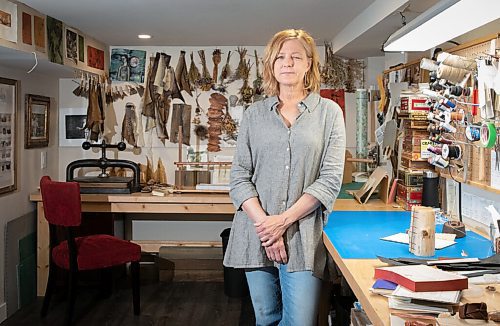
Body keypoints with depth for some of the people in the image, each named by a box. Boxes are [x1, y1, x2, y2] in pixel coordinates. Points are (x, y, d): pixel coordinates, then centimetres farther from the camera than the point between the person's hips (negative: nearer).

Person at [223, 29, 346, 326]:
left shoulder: (329, 112, 3)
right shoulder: (254, 114, 9)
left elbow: (331, 179, -5)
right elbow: (240, 177, 3)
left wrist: (284, 220, -13)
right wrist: (264, 223, -12)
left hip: (303, 237, -2)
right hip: (256, 235, 2)